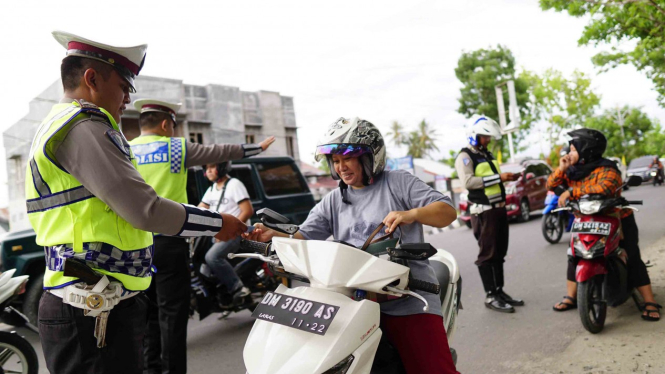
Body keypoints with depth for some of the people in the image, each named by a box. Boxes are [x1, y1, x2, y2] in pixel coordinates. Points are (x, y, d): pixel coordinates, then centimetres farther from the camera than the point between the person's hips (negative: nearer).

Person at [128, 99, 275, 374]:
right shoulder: (176, 147, -2)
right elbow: (220, 152, 6)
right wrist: (256, 148, 16)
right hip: (168, 240, -4)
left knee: (147, 311, 13)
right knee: (172, 311, 2)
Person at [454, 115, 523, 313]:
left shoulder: (488, 155, 18)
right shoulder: (465, 157, -9)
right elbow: (468, 182, -24)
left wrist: (507, 177, 7)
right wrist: (498, 177, -23)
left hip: (499, 208, 9)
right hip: (483, 211, -9)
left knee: (500, 253, 13)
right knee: (487, 254, -5)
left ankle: (500, 291, 22)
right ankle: (490, 296, 0)